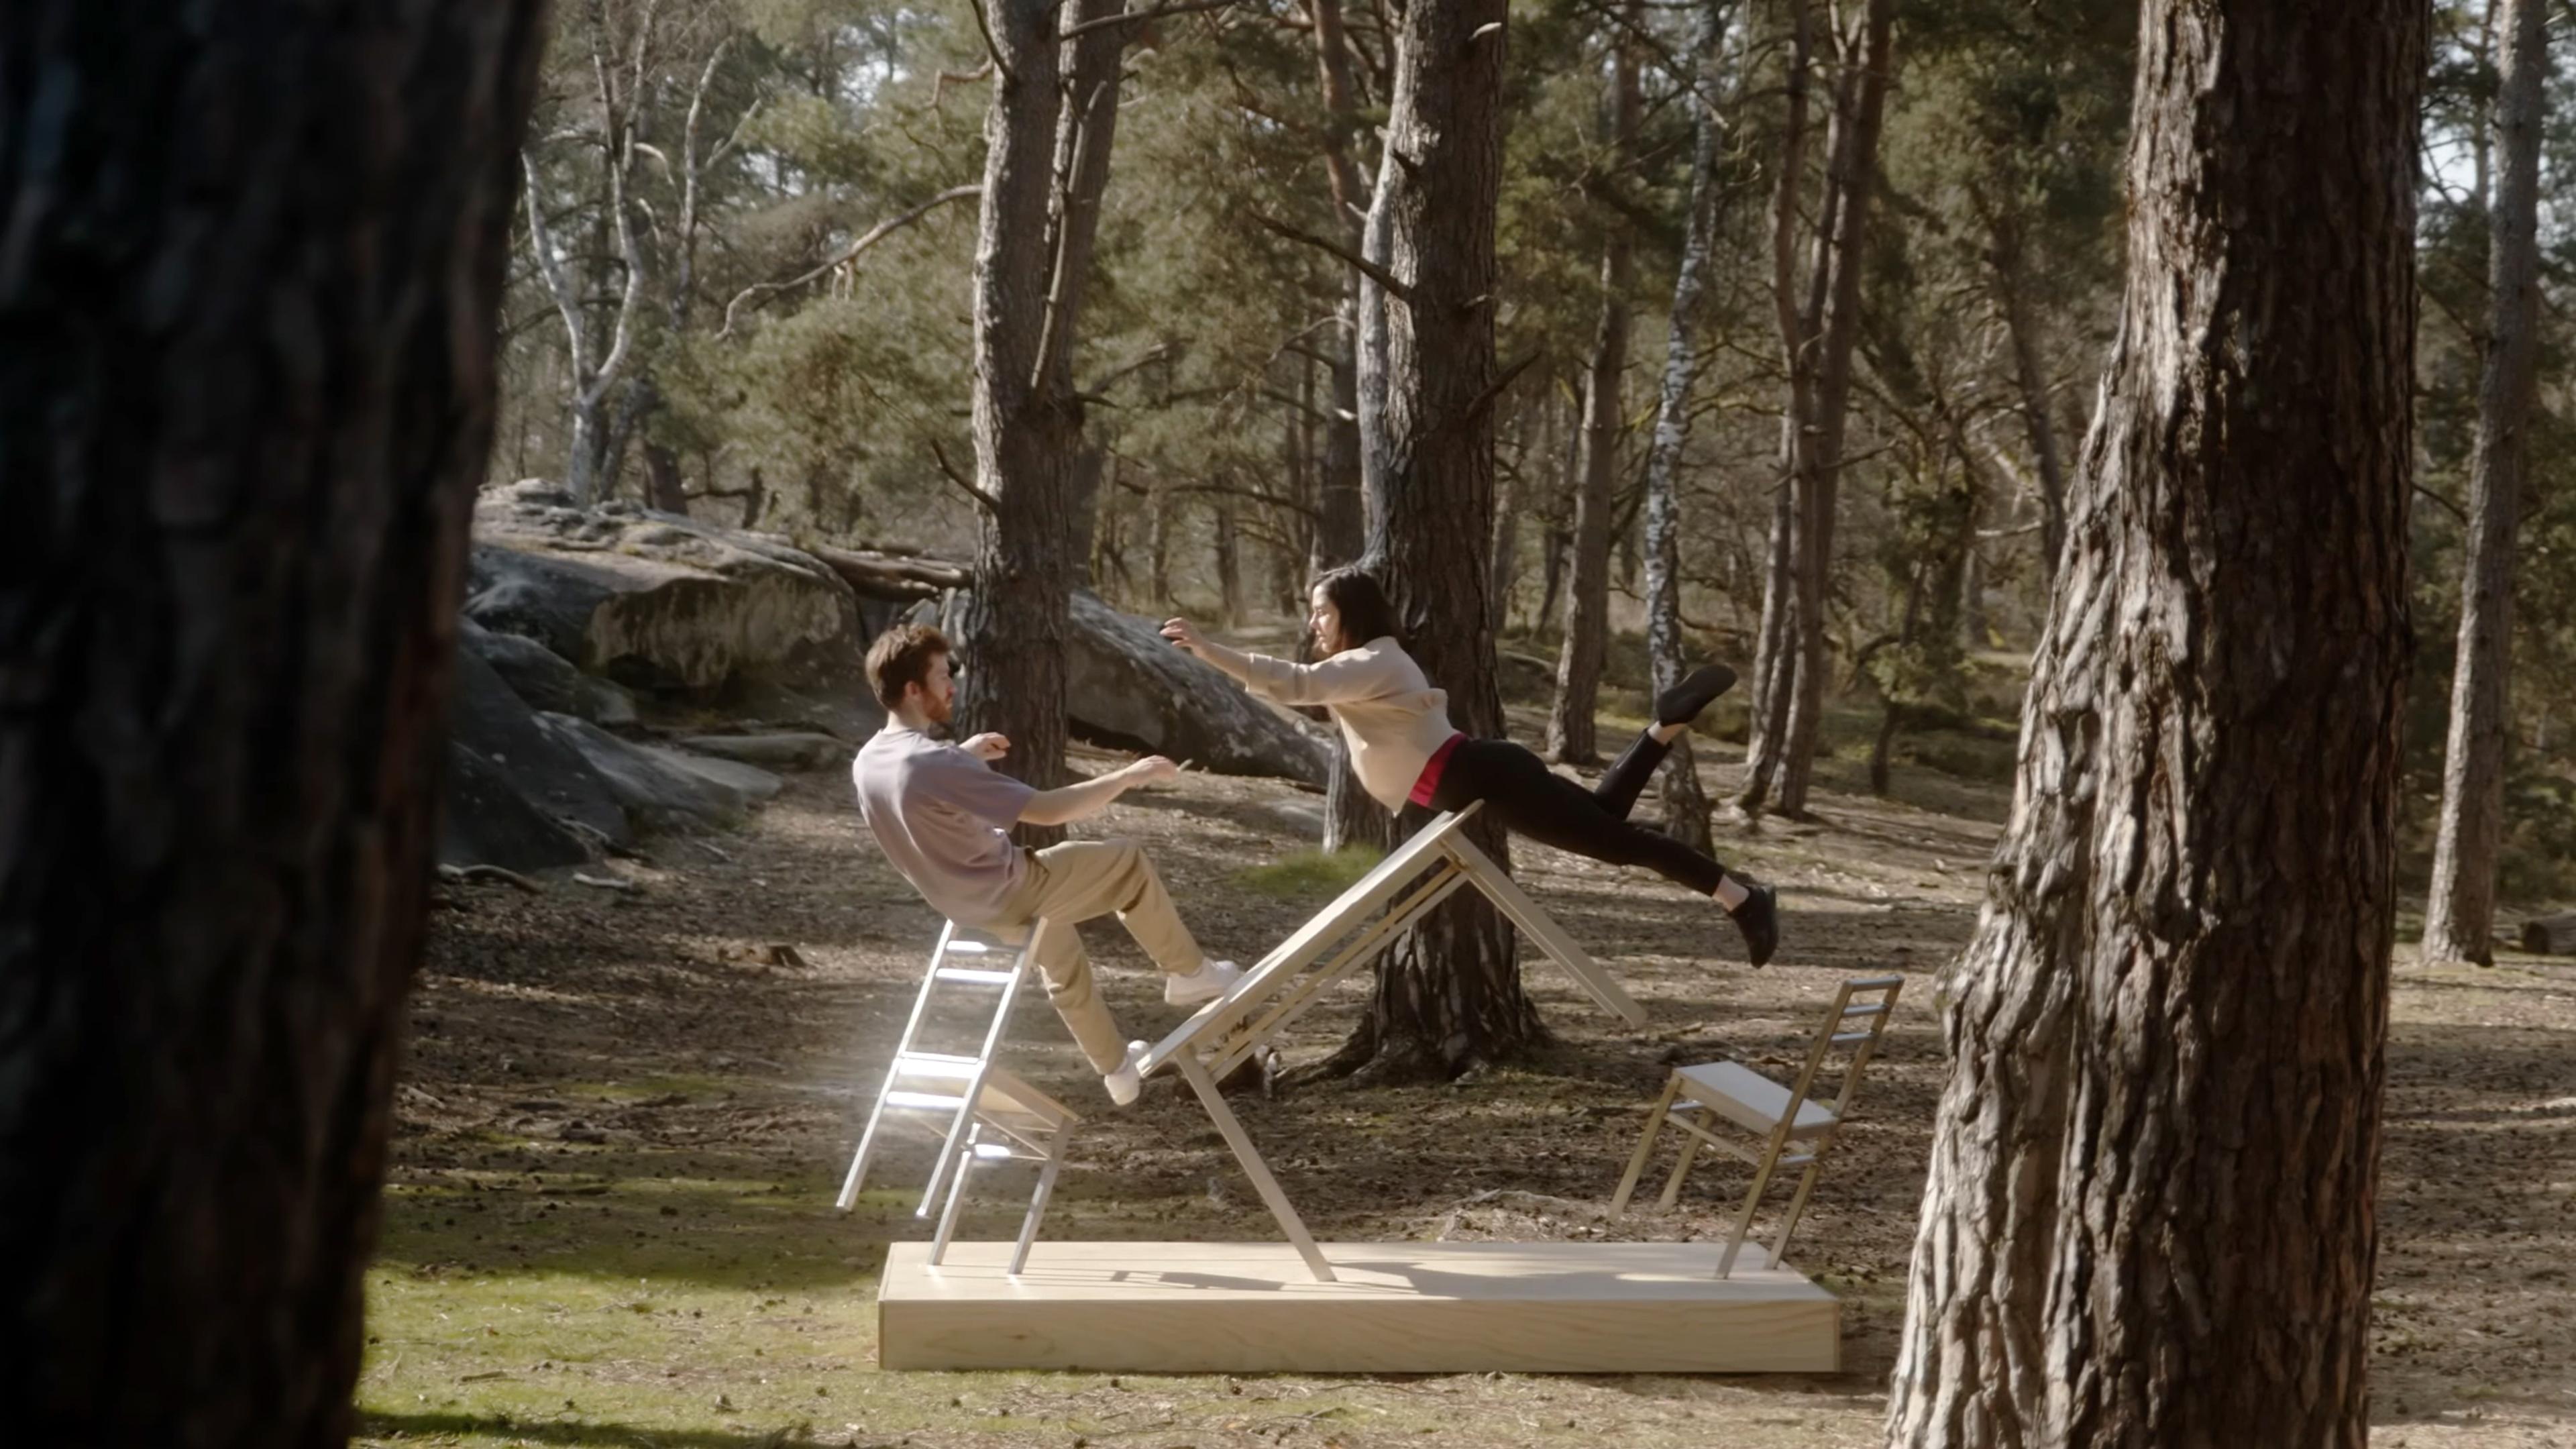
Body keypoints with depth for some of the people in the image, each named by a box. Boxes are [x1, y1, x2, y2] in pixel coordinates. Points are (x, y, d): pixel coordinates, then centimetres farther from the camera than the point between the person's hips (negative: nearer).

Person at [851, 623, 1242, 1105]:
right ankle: (1190, 972, 23)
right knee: (1129, 862, 7)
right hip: (1008, 894, -9)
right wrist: (1128, 777, -23)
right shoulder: (937, 764, -34)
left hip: (959, 901, 9)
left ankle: (1117, 1068, 46)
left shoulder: (867, 763, -8)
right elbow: (1048, 810, -33)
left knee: (1060, 955, 33)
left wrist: (964, 755, 19)